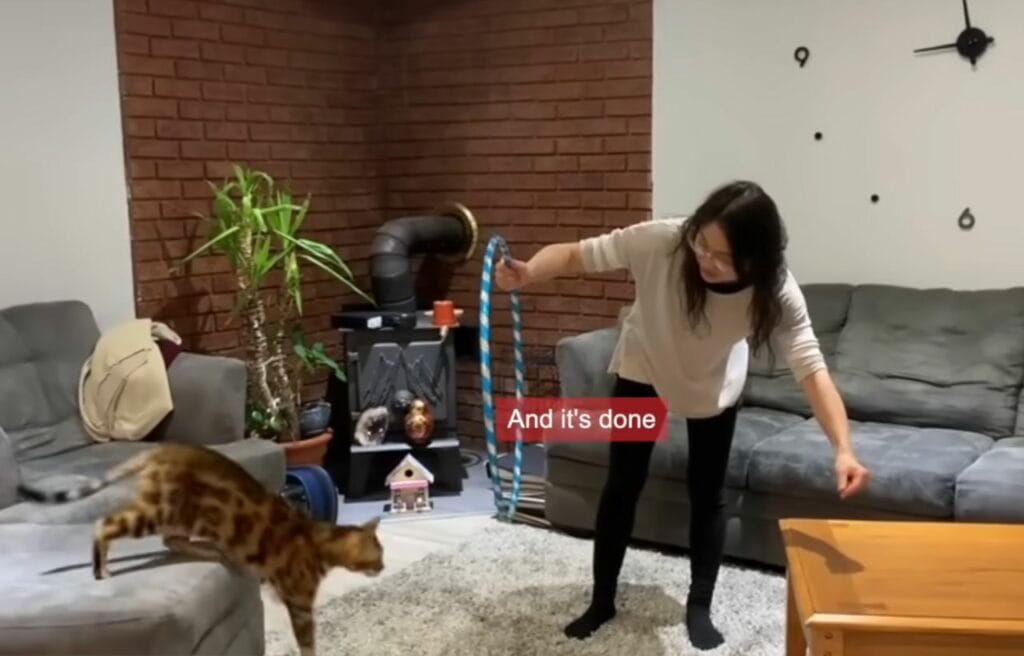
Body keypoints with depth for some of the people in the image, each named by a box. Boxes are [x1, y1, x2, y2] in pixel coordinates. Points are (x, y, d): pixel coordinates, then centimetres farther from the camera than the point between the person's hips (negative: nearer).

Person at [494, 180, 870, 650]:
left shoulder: (775, 291, -35)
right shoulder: (661, 241, -38)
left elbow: (811, 368, -40)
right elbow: (574, 255, -31)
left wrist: (843, 448, -54)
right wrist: (528, 272, -52)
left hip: (715, 383, 0)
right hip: (644, 367, 0)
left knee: (707, 494, 5)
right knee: (622, 485, 6)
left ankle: (699, 608, 25)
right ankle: (602, 602, 23)